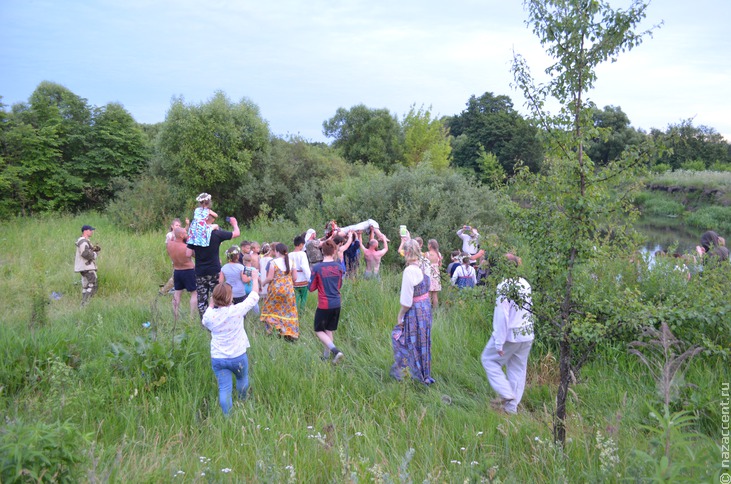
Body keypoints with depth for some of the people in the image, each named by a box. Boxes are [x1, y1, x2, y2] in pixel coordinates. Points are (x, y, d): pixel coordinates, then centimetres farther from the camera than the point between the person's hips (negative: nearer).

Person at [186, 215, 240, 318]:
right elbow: (237, 233, -1)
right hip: (214, 271, -2)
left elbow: (188, 254, -3)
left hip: (199, 272, 3)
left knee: (201, 300, 10)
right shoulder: (217, 233, -8)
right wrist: (234, 223, 18)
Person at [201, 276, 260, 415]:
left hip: (217, 359, 1)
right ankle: (242, 403, 49)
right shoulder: (237, 310, -18)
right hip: (238, 357, -1)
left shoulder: (209, 314, -10)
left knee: (224, 389, 6)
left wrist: (211, 305, 15)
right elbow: (254, 297, -4)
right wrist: (255, 279, 11)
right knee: (242, 379, 26)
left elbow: (204, 323, 15)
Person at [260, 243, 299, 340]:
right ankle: (291, 334, 10)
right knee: (289, 312, 11)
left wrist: (263, 283, 6)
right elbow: (294, 277, 2)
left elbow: (270, 278, -12)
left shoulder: (273, 262, -11)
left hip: (276, 288, -4)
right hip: (288, 289, 4)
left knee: (273, 309, 17)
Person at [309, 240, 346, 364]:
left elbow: (311, 288, -3)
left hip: (324, 305, -4)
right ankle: (326, 356, 24)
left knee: (319, 331, 9)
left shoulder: (317, 268, -12)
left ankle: (335, 351, -10)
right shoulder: (339, 267, -2)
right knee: (329, 330, 17)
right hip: (336, 304, 4)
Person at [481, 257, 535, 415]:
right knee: (518, 369, 14)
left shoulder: (504, 286, -18)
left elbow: (502, 317, -19)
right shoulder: (526, 284, 4)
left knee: (489, 359, 13)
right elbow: (529, 310, 10)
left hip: (510, 335, -7)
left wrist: (499, 343, -16)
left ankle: (506, 394, 5)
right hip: (527, 336, 7)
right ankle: (512, 406, 22)